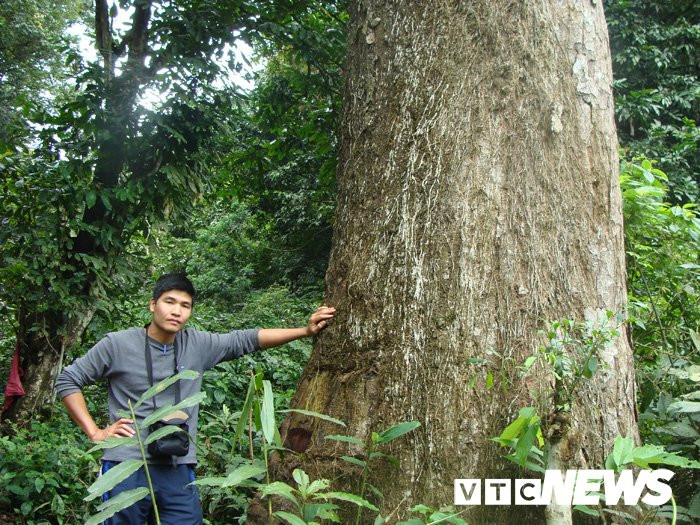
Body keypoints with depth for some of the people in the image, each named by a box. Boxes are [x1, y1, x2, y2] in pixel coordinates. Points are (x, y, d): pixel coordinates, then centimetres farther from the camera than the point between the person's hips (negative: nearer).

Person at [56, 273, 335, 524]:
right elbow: (67, 380, 5)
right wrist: (95, 432, -3)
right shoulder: (117, 344, -3)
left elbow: (247, 339, 6)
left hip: (178, 470, 3)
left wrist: (305, 331, 2)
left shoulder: (198, 345, 5)